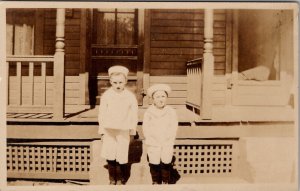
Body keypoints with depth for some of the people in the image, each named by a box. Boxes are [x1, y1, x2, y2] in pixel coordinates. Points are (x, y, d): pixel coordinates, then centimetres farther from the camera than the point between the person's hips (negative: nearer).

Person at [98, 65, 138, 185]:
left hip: (124, 131, -1)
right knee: (110, 157, 0)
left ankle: (121, 180, 20)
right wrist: (102, 130, 3)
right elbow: (102, 114, 4)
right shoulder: (106, 95, -1)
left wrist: (132, 131, 6)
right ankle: (112, 180, 17)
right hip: (109, 130, 1)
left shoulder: (130, 96, -3)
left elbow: (134, 115, 4)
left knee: (122, 157, 1)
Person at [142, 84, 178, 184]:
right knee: (154, 164, 4)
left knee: (166, 163, 2)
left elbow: (173, 128, -3)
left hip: (167, 143, 0)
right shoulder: (148, 112, -2)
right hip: (153, 145, 0)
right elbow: (146, 129, -2)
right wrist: (151, 141, -8)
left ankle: (165, 181, 22)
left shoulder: (171, 112, -2)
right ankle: (155, 182, 25)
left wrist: (168, 141, -10)